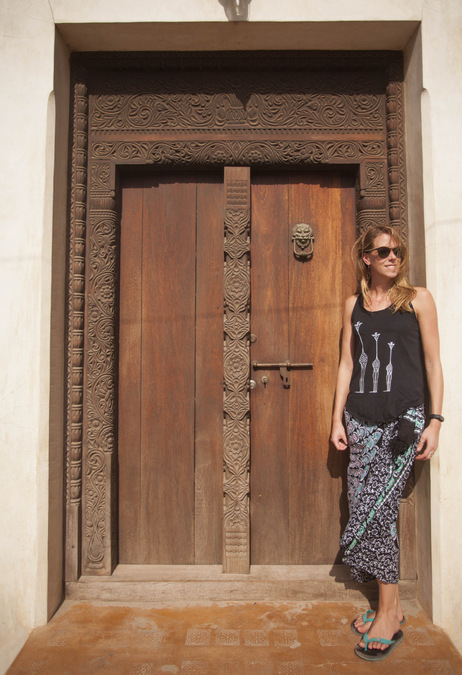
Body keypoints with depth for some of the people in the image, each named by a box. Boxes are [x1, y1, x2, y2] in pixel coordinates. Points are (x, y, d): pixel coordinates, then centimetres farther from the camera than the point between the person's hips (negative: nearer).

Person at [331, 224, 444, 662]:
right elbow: (347, 363, 12)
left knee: (376, 511, -7)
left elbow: (432, 363, 2)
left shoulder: (417, 298, 3)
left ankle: (387, 613, 11)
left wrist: (435, 420, -5)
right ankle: (390, 607, 24)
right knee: (366, 511, 6)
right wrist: (338, 418, 7)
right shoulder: (354, 304, 12)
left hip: (403, 418, -4)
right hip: (361, 419, 4)